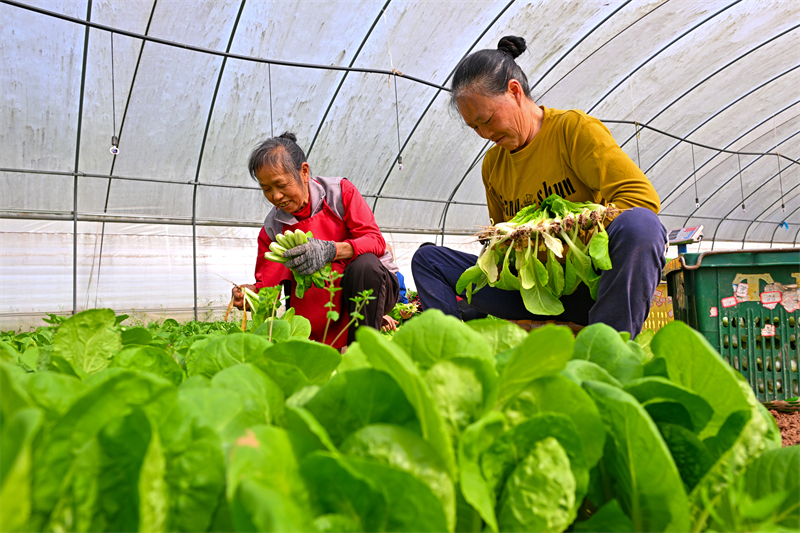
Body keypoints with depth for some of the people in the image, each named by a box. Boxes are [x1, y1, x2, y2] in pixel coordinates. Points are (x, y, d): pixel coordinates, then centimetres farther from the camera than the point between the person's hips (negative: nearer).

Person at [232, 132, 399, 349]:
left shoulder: (340, 192, -8)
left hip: (373, 282, -2)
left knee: (363, 264, -36)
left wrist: (330, 250, -36)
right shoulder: (271, 228, 1)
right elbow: (266, 285, 1)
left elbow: (376, 241, -17)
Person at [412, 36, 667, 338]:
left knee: (638, 223, -38)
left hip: (592, 284, -5)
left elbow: (642, 196, -16)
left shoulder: (575, 129, -6)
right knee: (427, 259, 1)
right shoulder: (492, 164, 12)